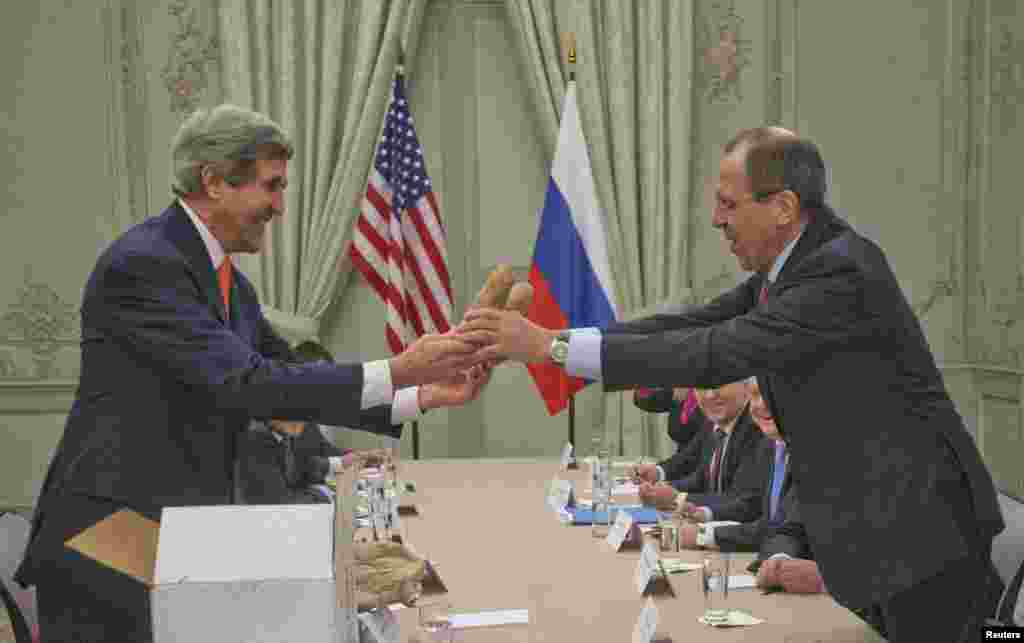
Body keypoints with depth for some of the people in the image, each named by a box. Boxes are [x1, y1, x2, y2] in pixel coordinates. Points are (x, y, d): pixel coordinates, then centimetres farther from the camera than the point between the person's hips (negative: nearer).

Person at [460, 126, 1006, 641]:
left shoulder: (843, 271, -24)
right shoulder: (785, 267, 6)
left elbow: (719, 353, -30)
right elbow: (696, 324, 2)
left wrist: (551, 346, -29)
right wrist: (533, 340, -8)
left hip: (920, 535, -9)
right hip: (874, 532, 9)